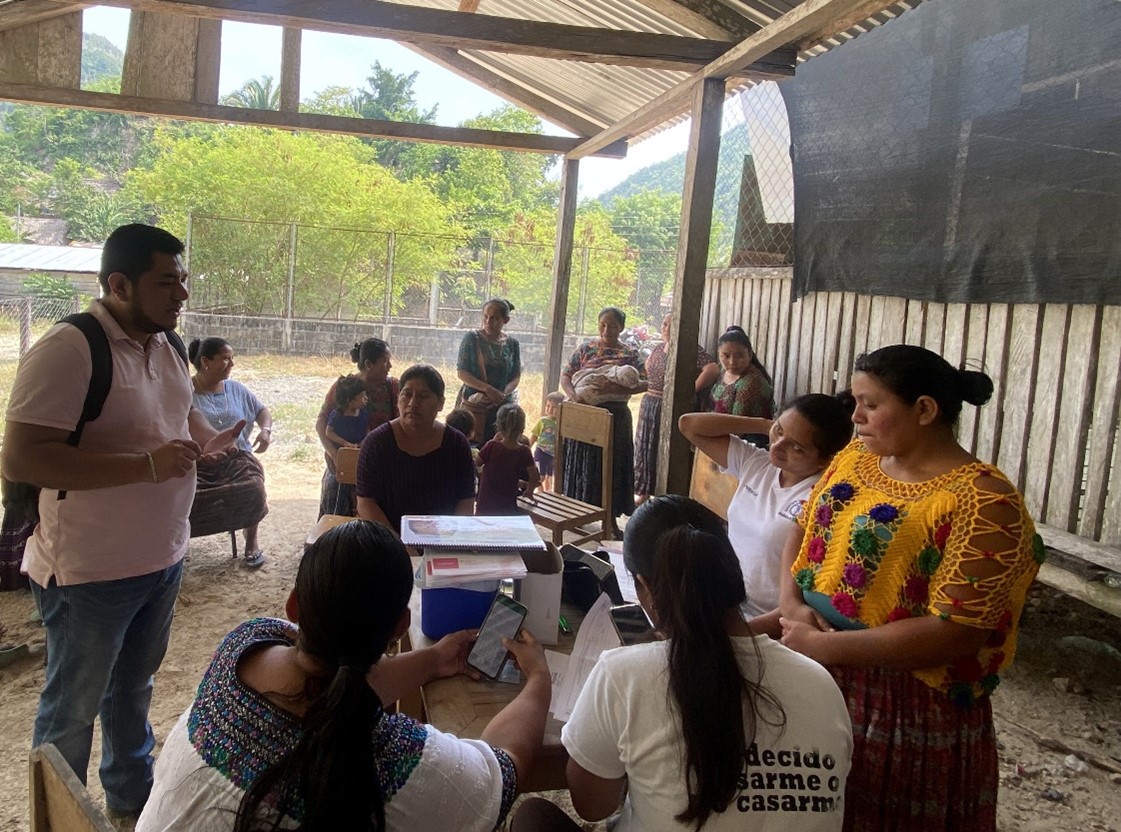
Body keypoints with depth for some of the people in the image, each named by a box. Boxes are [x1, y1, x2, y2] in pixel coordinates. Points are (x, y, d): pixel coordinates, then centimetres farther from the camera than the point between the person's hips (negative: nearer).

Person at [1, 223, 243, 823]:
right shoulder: (68, 349, -22)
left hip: (162, 558, 8)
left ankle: (131, 794, 44)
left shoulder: (166, 347, 5)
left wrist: (205, 442, 0)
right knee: (72, 708, 11)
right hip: (90, 571, -8)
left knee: (132, 687, 25)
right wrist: (146, 465, -31)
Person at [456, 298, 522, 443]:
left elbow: (516, 377, 8)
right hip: (473, 402, -2)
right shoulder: (472, 338, -1)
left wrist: (503, 394, -13)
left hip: (502, 406, 2)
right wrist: (489, 390, -17)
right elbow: (461, 372, -6)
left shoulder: (512, 344, 6)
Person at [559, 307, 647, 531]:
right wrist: (574, 395, -17)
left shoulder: (629, 354, 2)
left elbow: (644, 384, -3)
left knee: (613, 465, 6)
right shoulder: (586, 349, 3)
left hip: (616, 417, 0)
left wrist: (623, 389, -21)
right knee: (583, 463, 8)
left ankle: (611, 518, 17)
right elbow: (565, 376, 2)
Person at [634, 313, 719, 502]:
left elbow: (713, 369, -24)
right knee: (645, 450, 12)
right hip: (649, 406, 8)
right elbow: (648, 367, 32)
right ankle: (644, 493, 25)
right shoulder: (658, 349, 12)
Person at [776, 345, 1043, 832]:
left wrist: (821, 645, -22)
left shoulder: (982, 503, -19)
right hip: (815, 682, 7)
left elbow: (956, 632, -24)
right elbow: (803, 533, 11)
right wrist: (791, 602, -9)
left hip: (906, 705, -6)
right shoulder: (854, 458, 4)